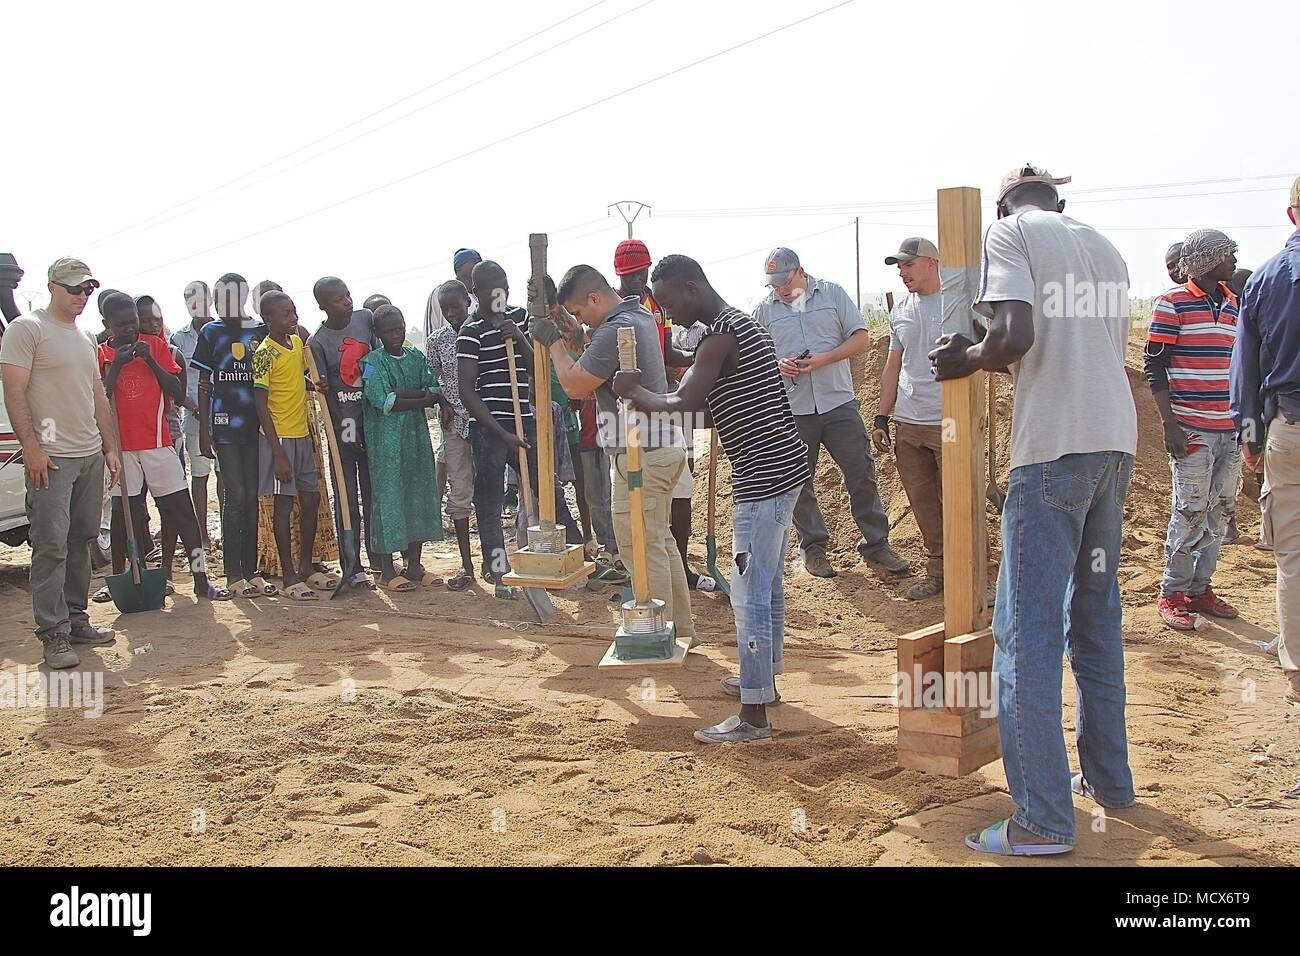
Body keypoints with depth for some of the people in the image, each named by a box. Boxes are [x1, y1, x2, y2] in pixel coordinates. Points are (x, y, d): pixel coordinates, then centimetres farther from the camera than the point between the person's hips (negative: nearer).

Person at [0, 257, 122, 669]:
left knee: (81, 541, 10)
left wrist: (110, 448, 18)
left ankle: (76, 619, 18)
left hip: (91, 455, 8)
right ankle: (54, 634, -5)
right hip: (51, 457, -7)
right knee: (52, 546, -8)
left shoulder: (86, 339, 19)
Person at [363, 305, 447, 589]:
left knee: (420, 496, 7)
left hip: (417, 437, 5)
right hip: (386, 441, -5)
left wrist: (402, 393, -14)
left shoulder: (417, 357, 11)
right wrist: (423, 398, -10)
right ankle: (387, 569, 6)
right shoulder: (372, 362, -5)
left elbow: (436, 392, 1)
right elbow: (385, 403, -16)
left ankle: (414, 565, 17)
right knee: (388, 497, -2)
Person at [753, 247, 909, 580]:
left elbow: (861, 338, 1)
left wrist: (823, 359, -13)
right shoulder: (764, 309, 5)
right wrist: (777, 365, -13)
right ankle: (813, 547, 20)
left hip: (839, 402, 0)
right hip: (792, 410, 1)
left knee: (861, 474, 0)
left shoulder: (832, 293, 4)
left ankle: (876, 545, 10)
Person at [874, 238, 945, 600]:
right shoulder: (900, 310, 15)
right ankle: (938, 571, 19)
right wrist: (881, 417, 16)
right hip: (907, 423, 6)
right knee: (922, 502, 9)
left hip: (949, 423, -6)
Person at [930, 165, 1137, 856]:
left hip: (1053, 445, -8)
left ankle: (1043, 820, -4)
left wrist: (967, 360, 3)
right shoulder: (1103, 247, 20)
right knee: (1096, 617, 19)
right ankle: (1109, 779, 29)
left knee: (1028, 631, -5)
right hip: (1118, 439, 8)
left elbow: (1014, 335, -16)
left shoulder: (1010, 233, 0)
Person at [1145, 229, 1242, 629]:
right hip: (1191, 428, -6)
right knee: (1190, 511, -4)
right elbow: (1154, 364, -8)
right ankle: (1171, 594, 6)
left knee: (1219, 512, 9)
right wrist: (1169, 424, -14)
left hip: (1231, 428, 7)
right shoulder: (1172, 303, -5)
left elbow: (1238, 363, 21)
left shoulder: (1233, 303, 15)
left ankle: (1200, 589, 18)